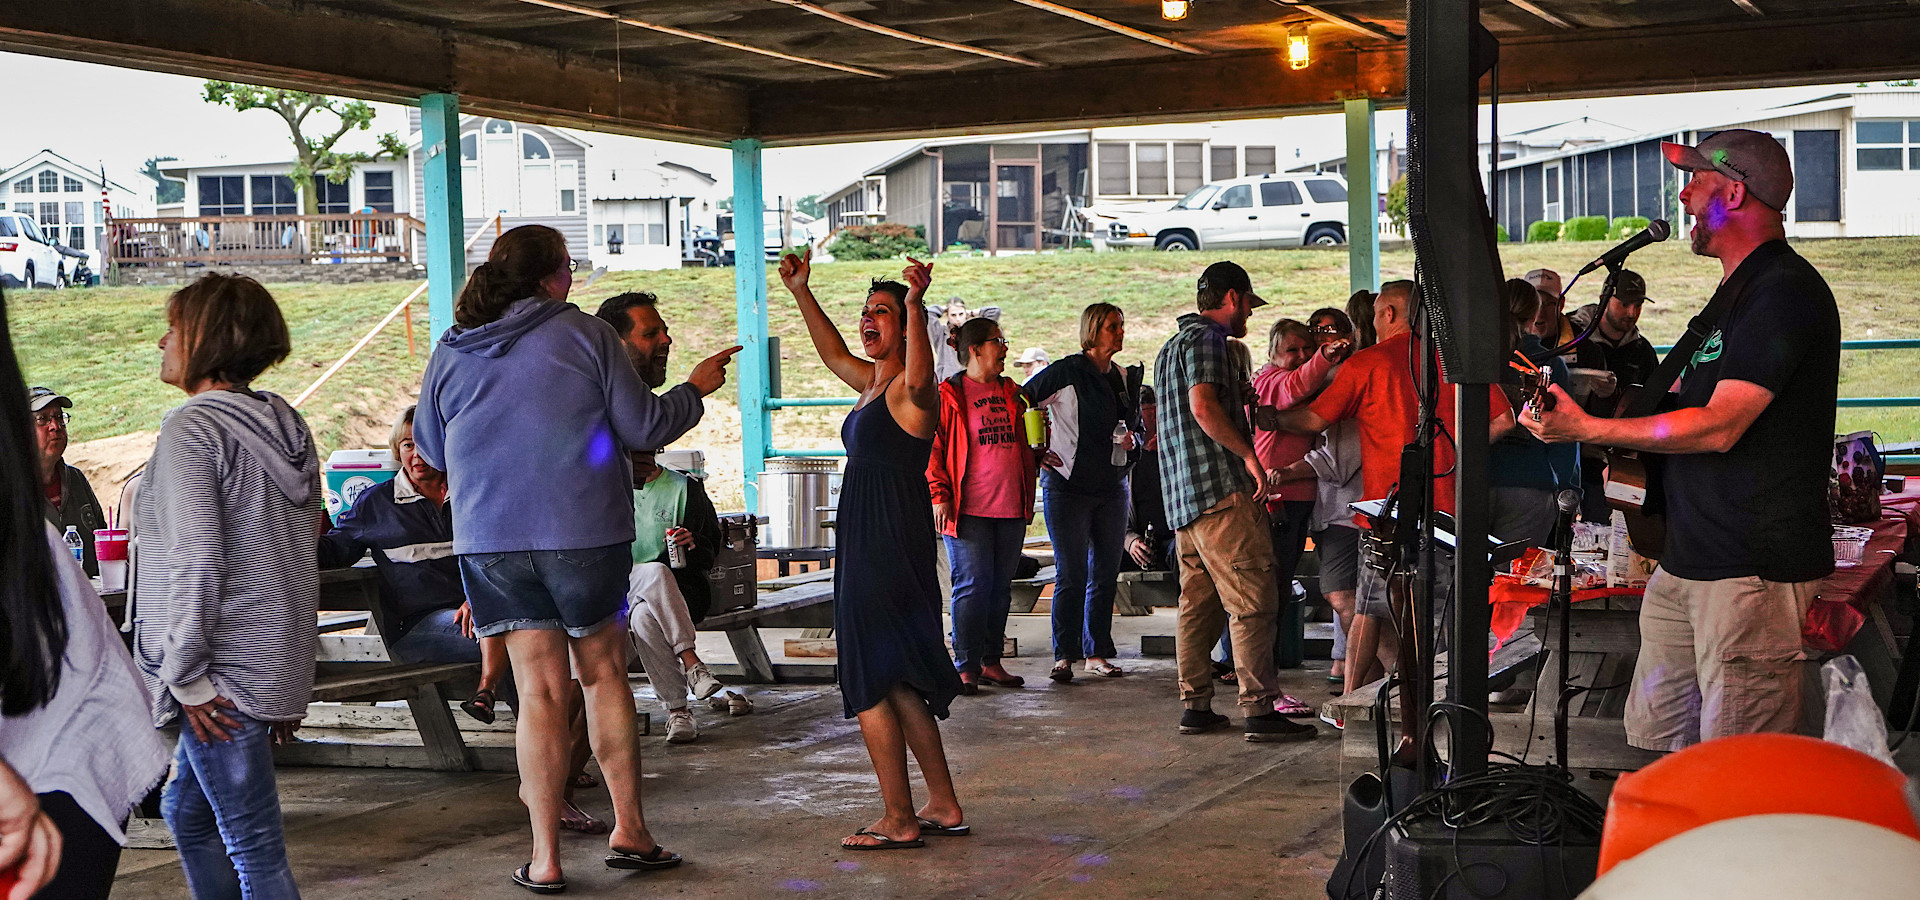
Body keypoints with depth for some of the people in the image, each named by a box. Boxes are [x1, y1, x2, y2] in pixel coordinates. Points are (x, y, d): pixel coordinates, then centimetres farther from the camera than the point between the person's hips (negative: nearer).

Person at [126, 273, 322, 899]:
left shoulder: (192, 429, -14)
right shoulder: (284, 424, 11)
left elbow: (194, 562, -22)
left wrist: (187, 678, -15)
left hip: (227, 670, -9)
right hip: (281, 656, 9)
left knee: (252, 843, -4)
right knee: (186, 810, 23)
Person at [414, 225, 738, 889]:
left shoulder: (450, 351, 6)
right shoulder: (584, 335, -5)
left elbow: (430, 449, 17)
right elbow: (643, 426, -3)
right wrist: (695, 390, 15)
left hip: (489, 541, 3)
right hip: (585, 534, -2)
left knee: (540, 690, 4)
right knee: (604, 673, 13)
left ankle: (545, 859, 2)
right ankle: (629, 830, 17)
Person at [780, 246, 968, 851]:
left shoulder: (910, 388, -12)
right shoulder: (872, 383, 15)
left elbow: (921, 378, -37)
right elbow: (834, 354, 34)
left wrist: (915, 303, -48)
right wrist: (801, 293, 30)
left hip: (889, 547, -10)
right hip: (865, 546, 10)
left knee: (872, 685, -5)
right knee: (897, 683, 15)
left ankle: (899, 820, 0)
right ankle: (944, 808, 22)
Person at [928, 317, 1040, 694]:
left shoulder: (1011, 393, 16)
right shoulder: (948, 395, -3)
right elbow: (931, 448, -5)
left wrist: (1038, 457, 11)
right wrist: (939, 496, -12)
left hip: (1011, 508, 6)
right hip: (969, 509, -6)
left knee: (1001, 586, 9)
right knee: (972, 586, -7)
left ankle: (991, 662, 17)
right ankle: (965, 667, 0)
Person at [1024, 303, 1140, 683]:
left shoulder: (1121, 377, 12)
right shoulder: (1067, 371, -7)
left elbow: (1135, 424, 23)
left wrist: (1131, 440, 0)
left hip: (1112, 487, 6)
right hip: (1068, 484, -6)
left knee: (1106, 574, 7)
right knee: (1071, 576, -6)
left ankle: (1097, 653, 15)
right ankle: (1064, 656, 0)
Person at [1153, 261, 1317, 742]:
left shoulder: (1171, 346, 24)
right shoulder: (1206, 338, -7)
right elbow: (1203, 406, -21)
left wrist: (1241, 396, 28)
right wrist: (1249, 454, -16)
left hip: (1183, 498, 10)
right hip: (1220, 488, -10)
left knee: (1199, 604, 13)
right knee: (1254, 602, -10)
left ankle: (1195, 706, 14)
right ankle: (1260, 710, -13)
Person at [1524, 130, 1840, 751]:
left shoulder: (1785, 291, -13)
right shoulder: (1737, 292, 21)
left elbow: (1718, 427, -20)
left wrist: (1588, 429, -16)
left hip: (1754, 569, -10)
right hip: (1687, 559, 10)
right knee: (1654, 746, 10)